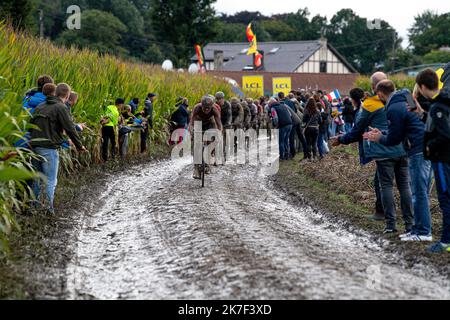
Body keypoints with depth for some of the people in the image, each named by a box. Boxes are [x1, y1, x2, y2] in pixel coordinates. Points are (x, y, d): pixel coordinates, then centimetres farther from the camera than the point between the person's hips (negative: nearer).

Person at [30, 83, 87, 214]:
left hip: (35, 146, 7)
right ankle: (48, 207, -7)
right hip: (49, 148, -7)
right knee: (51, 180, -2)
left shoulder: (40, 107, 15)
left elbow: (31, 124, 19)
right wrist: (79, 146, 1)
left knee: (38, 179, 17)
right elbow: (70, 129, -10)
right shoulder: (61, 108, -8)